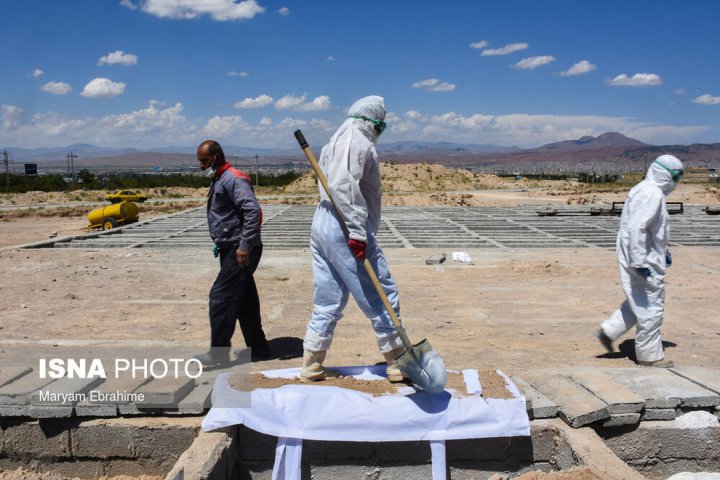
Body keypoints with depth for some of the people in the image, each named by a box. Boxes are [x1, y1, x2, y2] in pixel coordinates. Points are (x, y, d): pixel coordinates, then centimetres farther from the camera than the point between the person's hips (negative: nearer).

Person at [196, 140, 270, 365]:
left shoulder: (233, 179, -14)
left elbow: (253, 211, -24)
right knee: (244, 300, 12)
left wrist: (245, 246, -26)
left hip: (240, 251, -10)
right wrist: (220, 245, 17)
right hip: (230, 250, 10)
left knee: (221, 297, -8)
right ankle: (258, 348, 21)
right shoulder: (218, 181, 18)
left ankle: (218, 352, 0)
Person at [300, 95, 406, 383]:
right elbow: (344, 185, -22)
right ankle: (397, 363, 10)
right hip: (345, 230, -10)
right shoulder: (359, 143, -8)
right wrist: (357, 231, -24)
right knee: (382, 296, 1)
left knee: (328, 302, 13)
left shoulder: (334, 143, 23)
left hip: (322, 224, 10)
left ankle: (311, 365, 16)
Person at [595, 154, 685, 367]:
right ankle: (649, 355, 14)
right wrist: (640, 263, -26)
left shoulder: (650, 191, 14)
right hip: (645, 262, -10)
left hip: (647, 258, 10)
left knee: (640, 302, 20)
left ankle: (608, 330, 21)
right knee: (651, 308, 1)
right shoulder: (651, 194, -19)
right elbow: (636, 228, -27)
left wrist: (663, 251, 25)